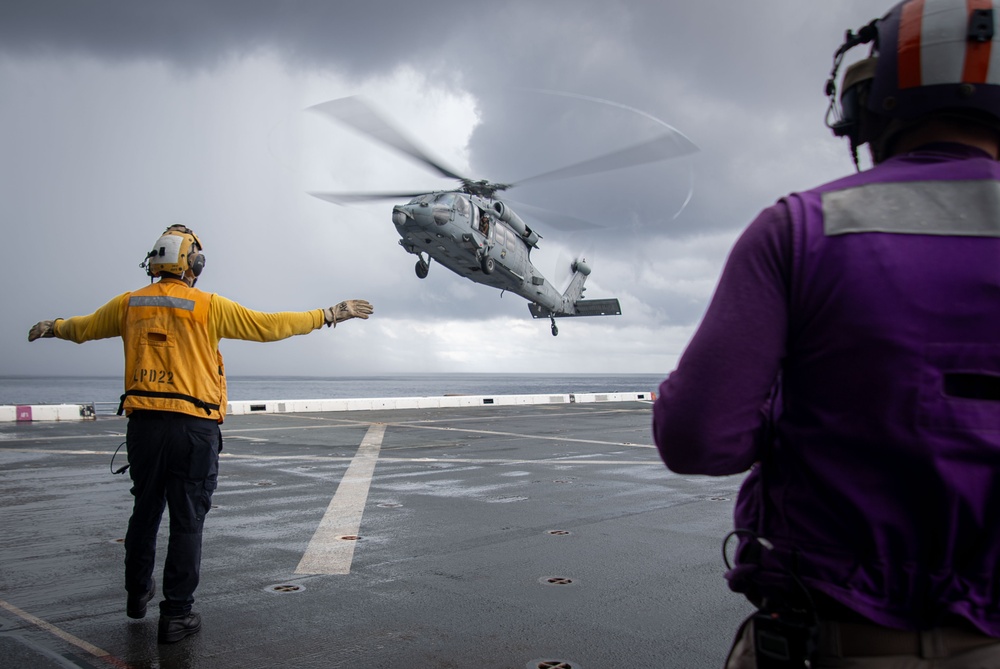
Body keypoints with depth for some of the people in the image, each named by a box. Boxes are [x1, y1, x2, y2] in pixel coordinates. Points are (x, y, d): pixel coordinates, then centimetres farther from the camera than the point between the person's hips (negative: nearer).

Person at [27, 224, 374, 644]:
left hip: (143, 424, 5)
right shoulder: (208, 306, -8)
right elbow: (269, 326, -8)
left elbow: (82, 328, 23)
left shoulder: (129, 305, 7)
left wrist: (53, 327, 46)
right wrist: (328, 316, -1)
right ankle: (176, 616, 8)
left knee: (145, 511, 21)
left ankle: (137, 594, 39)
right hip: (193, 427, -5)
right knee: (187, 522, 3)